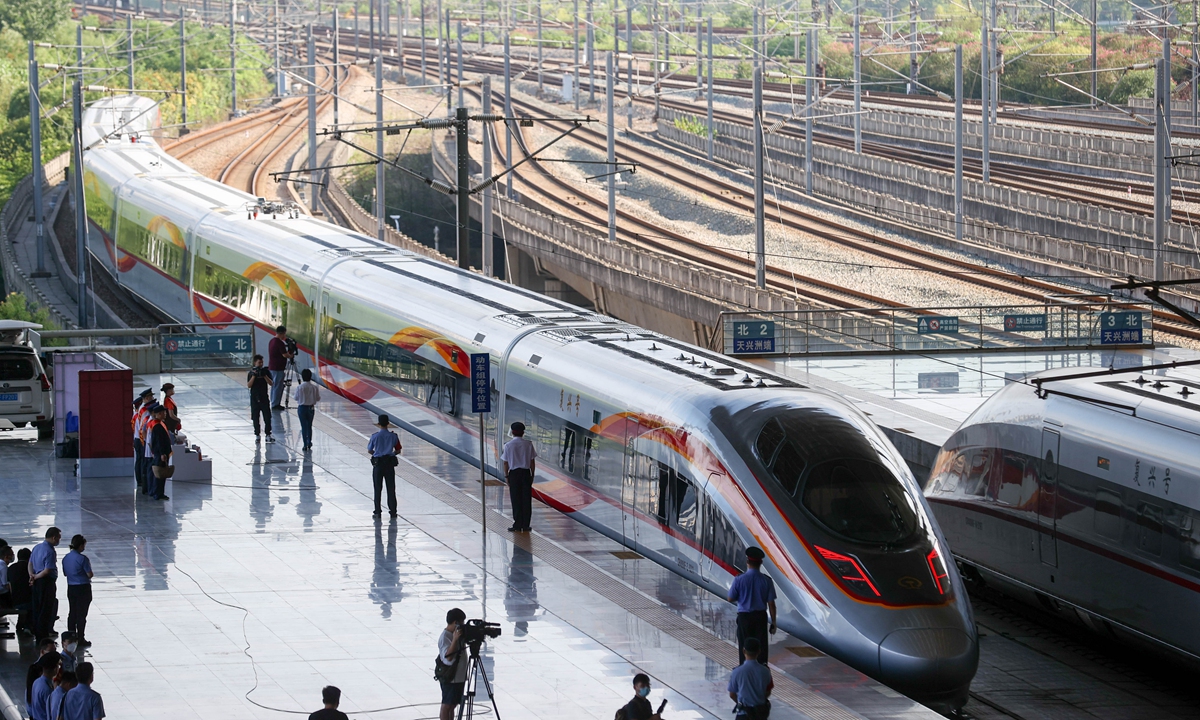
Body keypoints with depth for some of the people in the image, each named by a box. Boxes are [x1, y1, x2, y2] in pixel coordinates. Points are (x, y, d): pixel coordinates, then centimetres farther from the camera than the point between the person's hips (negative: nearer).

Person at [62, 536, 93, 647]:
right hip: (83, 588, -7)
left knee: (72, 613, 15)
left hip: (71, 588, 7)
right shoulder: (82, 558, -18)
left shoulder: (66, 558, 4)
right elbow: (90, 574, -16)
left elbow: (65, 573, 13)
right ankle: (80, 639, 2)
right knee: (81, 614, 0)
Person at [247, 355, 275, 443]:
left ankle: (268, 434, 4)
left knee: (267, 417, -2)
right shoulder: (251, 373, -2)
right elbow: (248, 385, -10)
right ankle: (257, 435, 14)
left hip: (264, 397, 1)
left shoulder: (266, 371, 1)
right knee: (255, 418, 4)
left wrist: (264, 375, -17)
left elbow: (271, 383, -5)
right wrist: (254, 376, -20)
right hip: (255, 398, 0)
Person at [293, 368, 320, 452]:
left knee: (304, 426, 4)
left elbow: (296, 398, -7)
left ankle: (305, 445, 4)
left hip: (302, 407, -3)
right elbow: (318, 398, -1)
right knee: (309, 426, 18)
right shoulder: (314, 387, -8)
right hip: (311, 407, 3)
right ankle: (309, 443, 24)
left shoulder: (299, 387, -15)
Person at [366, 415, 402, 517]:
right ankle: (393, 511, 7)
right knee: (391, 489, 7)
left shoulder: (375, 436, -6)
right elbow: (398, 450, 5)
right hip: (390, 464, 1)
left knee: (378, 489, 6)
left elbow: (369, 451, 3)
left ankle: (378, 512, 5)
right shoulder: (393, 436, -3)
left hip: (378, 464, -1)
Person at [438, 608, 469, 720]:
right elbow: (448, 657, -31)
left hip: (459, 677, 9)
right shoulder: (445, 637, -19)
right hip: (449, 678, -9)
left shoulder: (457, 633, 9)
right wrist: (455, 640, -36)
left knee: (452, 705, 15)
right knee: (446, 706, -2)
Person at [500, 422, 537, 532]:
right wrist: (532, 475, 11)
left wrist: (506, 476, 6)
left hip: (514, 473, -1)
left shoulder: (508, 445, -7)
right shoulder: (528, 444, -2)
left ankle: (517, 526, 6)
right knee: (526, 500, 6)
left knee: (516, 500, 4)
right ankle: (525, 525, 9)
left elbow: (505, 462, -4)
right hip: (526, 473, 1)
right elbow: (532, 462, 2)